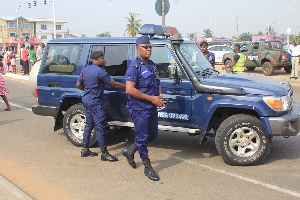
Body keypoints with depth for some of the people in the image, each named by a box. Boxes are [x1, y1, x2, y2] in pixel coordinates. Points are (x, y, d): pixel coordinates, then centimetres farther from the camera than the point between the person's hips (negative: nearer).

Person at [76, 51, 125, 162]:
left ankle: (85, 149, 24)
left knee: (89, 125, 17)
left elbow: (78, 84, 15)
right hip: (95, 102, -9)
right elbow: (114, 84, -14)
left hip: (86, 100, 9)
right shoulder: (100, 71, -17)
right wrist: (126, 86, -3)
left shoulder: (85, 70, 8)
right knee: (100, 127, -6)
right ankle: (104, 153, -2)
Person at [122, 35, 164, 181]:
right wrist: (151, 98, -21)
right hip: (139, 109, -9)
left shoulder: (152, 65, 10)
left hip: (152, 108, 9)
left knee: (153, 134, 18)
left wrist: (159, 96, 2)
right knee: (142, 138, 3)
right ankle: (148, 168, 14)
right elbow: (129, 90, -24)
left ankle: (130, 151, 35)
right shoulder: (135, 67, -16)